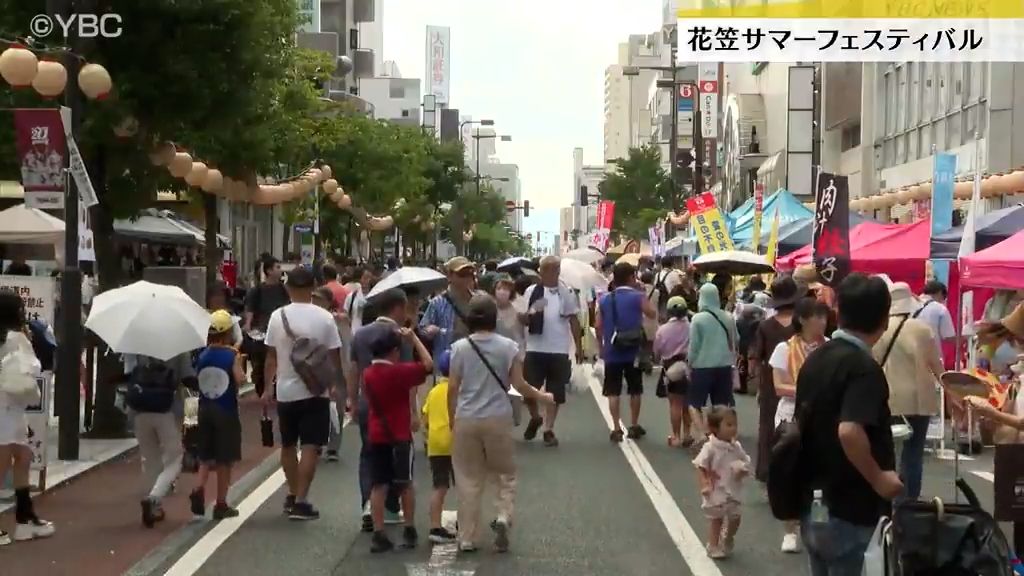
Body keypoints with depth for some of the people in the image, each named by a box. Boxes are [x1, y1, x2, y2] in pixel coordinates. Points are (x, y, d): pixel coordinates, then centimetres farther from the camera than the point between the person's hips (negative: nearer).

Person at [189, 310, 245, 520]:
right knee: (225, 460, 5)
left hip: (205, 410, 4)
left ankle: (198, 489, -8)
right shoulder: (232, 355, -12)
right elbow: (240, 379, -21)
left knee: (206, 457, 16)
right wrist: (239, 363, 0)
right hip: (226, 412, -4)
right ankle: (221, 505, 9)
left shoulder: (202, 356, 3)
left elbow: (197, 378, 7)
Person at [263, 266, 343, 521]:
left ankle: (292, 495, 28)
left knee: (288, 445, 18)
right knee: (310, 447, 0)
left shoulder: (277, 316, -3)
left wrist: (268, 387, 11)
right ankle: (300, 501, -3)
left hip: (285, 392, 3)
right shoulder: (324, 318, -8)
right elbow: (334, 357, -4)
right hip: (315, 391, -2)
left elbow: (271, 357, 1)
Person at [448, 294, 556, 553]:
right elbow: (518, 385, -4)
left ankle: (467, 538, 12)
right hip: (498, 418, -1)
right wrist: (542, 396, 14)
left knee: (468, 479, 9)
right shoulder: (508, 347, -5)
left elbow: (453, 388, -1)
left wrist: (452, 420, 12)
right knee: (505, 473, 17)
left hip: (466, 420, 1)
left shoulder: (459, 347, -3)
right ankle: (503, 517, -5)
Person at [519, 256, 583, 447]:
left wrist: (579, 347, 7)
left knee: (555, 393, 5)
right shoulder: (531, 291, 0)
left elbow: (574, 321, 8)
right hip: (535, 349, 0)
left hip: (559, 350, 0)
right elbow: (522, 319, 0)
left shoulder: (566, 293, 2)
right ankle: (535, 418, 29)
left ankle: (548, 430, 16)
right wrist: (532, 314, -23)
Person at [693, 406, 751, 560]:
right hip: (716, 492, -5)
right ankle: (713, 547, 22)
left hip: (733, 491, 5)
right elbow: (701, 467, -15)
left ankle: (727, 540, 41)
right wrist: (705, 485, -24)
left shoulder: (736, 447, 0)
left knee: (735, 517, 15)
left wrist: (744, 470, -13)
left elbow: (746, 462, 10)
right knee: (716, 518, 7)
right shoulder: (710, 448, -17)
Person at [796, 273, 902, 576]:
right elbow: (849, 431, -32)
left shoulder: (815, 358, 8)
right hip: (851, 513, -8)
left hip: (814, 507, 8)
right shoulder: (864, 367, -18)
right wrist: (878, 478, -20)